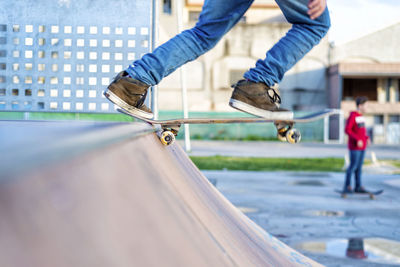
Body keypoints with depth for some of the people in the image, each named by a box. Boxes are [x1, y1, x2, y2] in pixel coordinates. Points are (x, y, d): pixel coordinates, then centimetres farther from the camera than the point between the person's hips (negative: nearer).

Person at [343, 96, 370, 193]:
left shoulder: (361, 116, 10)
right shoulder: (352, 116, -14)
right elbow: (347, 130, -19)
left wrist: (367, 138, 6)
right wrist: (358, 139, -23)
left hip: (362, 146, 8)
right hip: (354, 146, -8)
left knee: (359, 166, 9)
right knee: (353, 165, -6)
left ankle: (358, 186, 14)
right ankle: (347, 186, 2)